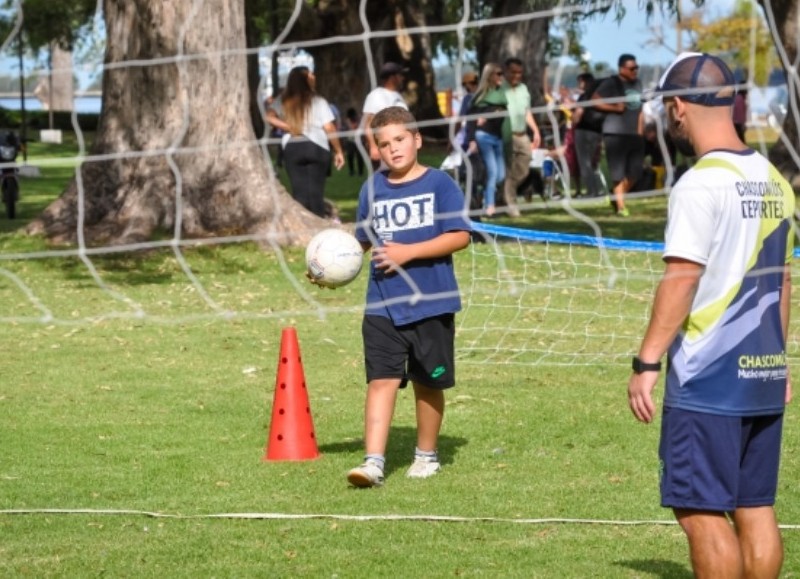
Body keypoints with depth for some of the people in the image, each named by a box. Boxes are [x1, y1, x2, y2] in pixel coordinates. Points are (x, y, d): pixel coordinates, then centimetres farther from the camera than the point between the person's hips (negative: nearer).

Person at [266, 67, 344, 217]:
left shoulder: (283, 102, 5)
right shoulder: (318, 102, -1)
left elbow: (269, 117, -10)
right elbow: (330, 128, -5)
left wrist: (290, 128, -5)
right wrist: (338, 151, 2)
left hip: (292, 148, 2)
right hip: (316, 147, -2)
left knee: (299, 192, 2)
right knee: (316, 191, 3)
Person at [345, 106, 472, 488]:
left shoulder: (439, 184, -4)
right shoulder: (372, 189, 9)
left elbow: (460, 237, -11)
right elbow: (362, 240, 18)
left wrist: (408, 252, -17)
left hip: (431, 303, -2)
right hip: (382, 304, 2)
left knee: (428, 383, 10)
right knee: (381, 380, -9)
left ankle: (426, 455, 27)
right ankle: (374, 461, -14)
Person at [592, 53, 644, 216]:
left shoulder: (637, 83, 16)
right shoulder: (611, 83, -4)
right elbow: (595, 101, -10)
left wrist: (640, 129, 14)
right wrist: (615, 107, -15)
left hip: (634, 134, 7)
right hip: (616, 133, -7)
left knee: (635, 171, 5)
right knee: (618, 172, -6)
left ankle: (617, 198, 24)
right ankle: (620, 206, -2)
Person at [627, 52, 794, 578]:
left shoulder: (702, 184, -13)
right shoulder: (773, 180, 11)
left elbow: (680, 281, -17)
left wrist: (647, 362, -14)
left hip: (709, 379, -8)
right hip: (764, 375, 8)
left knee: (702, 511, -2)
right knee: (755, 507, 10)